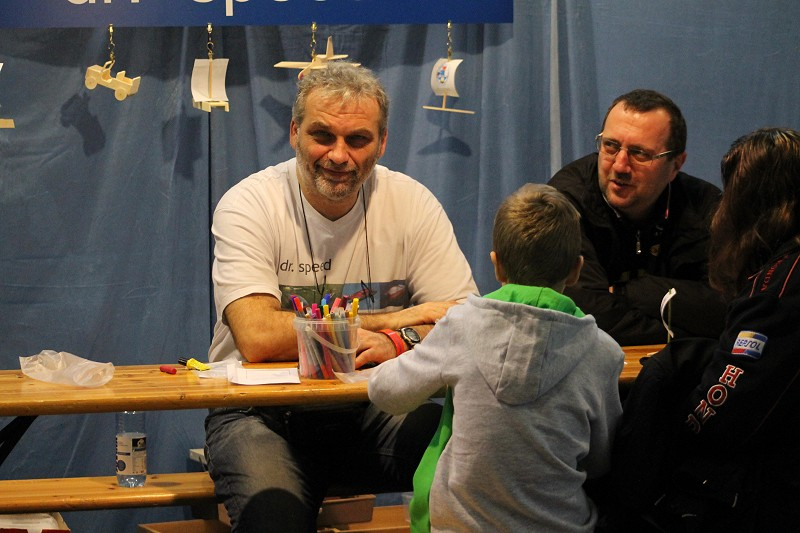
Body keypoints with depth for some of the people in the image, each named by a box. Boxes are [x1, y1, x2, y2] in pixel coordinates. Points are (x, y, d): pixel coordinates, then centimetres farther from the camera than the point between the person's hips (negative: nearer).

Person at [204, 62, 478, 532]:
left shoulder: (412, 203, 0)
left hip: (372, 408, 3)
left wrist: (398, 342, -27)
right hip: (262, 413, -2)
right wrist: (388, 321, -14)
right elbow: (257, 337, -21)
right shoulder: (248, 206, -9)